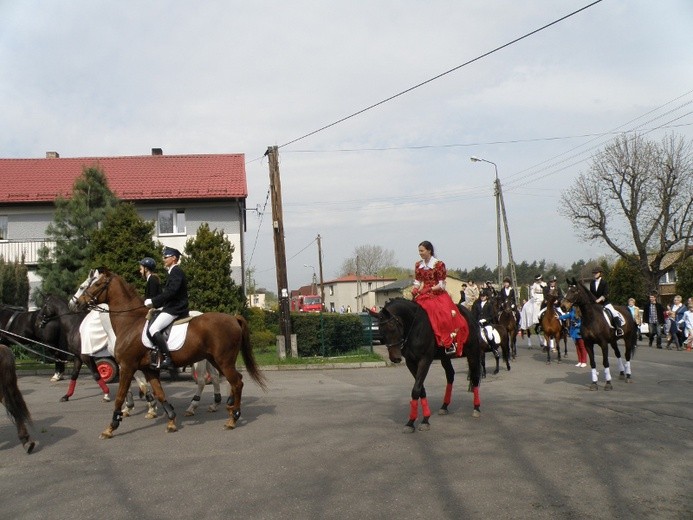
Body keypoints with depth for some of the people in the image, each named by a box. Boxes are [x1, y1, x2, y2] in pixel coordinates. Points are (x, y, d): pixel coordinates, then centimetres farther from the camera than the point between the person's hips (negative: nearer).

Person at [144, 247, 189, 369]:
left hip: (175, 309, -11)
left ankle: (167, 359, -26)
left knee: (153, 329, -22)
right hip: (172, 307, 11)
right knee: (152, 326, 15)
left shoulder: (176, 272, -11)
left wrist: (153, 301, -19)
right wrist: (155, 304, 13)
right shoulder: (174, 272, 22)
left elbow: (170, 292, -22)